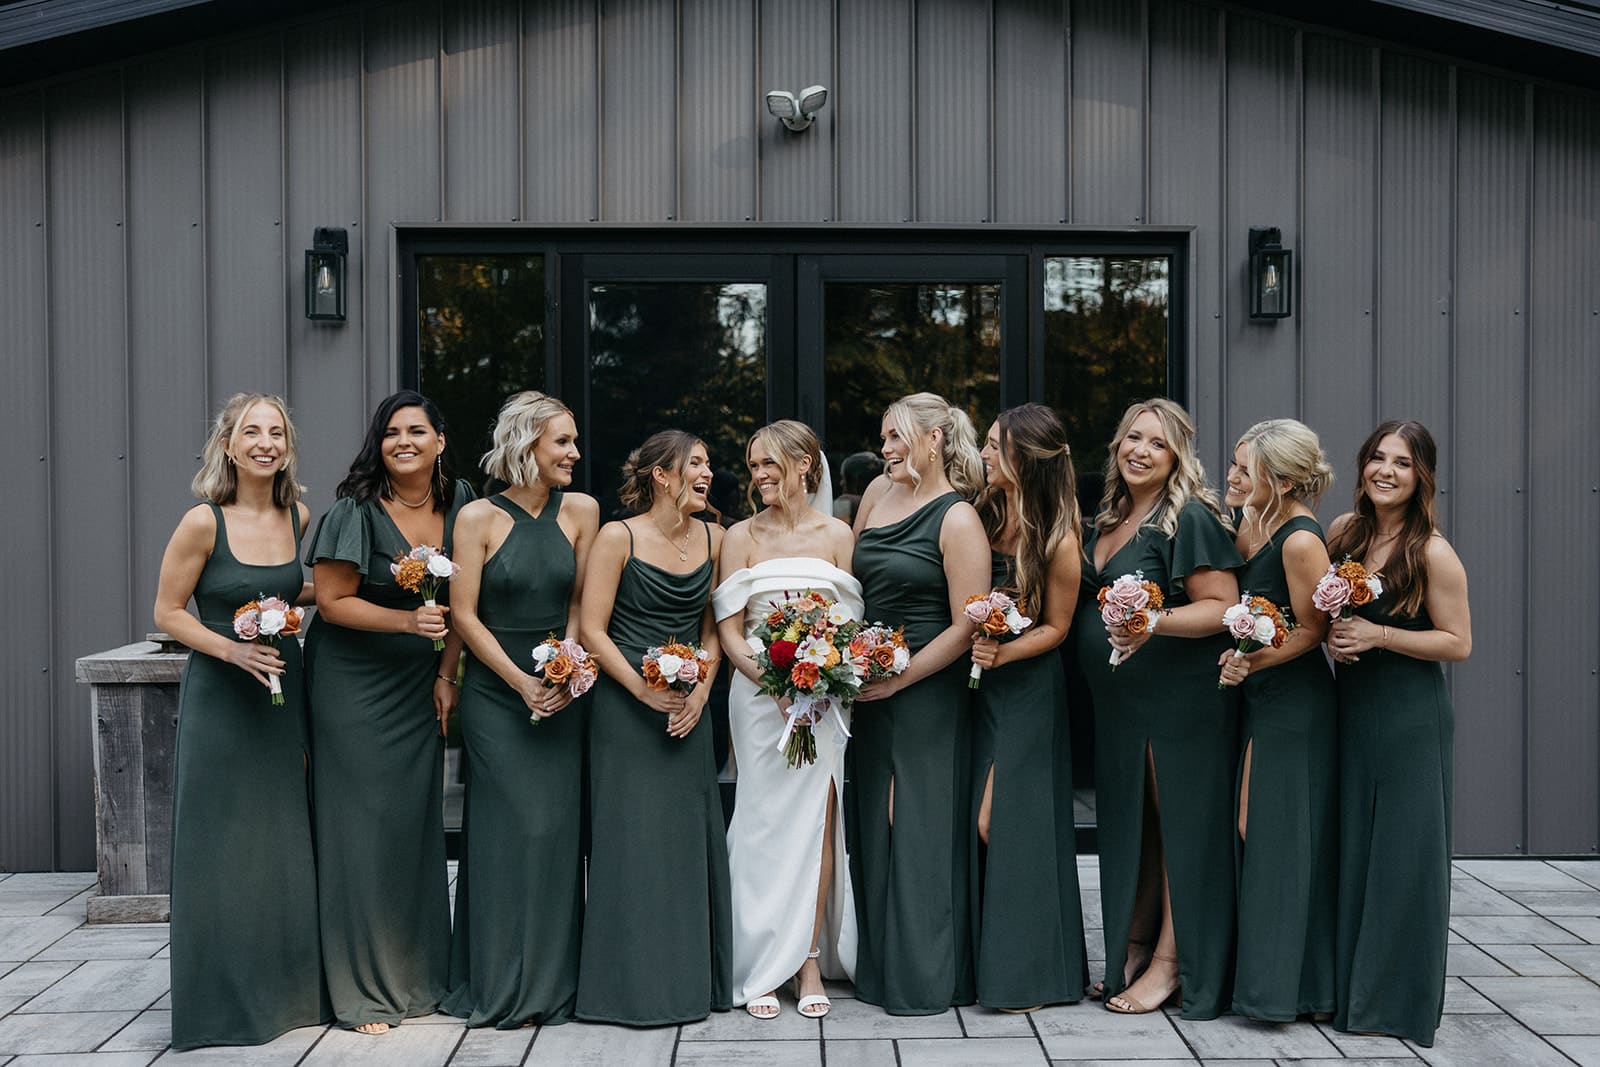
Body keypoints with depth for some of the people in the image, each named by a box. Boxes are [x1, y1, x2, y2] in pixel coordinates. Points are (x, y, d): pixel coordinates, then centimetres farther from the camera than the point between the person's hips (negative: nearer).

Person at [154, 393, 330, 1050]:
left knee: (287, 844, 10)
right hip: (220, 699, -5)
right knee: (223, 850, 2)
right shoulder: (204, 522, -11)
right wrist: (234, 650, -19)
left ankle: (288, 990, 24)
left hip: (285, 692, 5)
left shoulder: (298, 517, 4)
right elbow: (168, 612, -7)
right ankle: (222, 1002, 16)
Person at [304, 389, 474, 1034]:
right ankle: (364, 989, 8)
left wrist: (446, 674, 2)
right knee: (363, 825, -2)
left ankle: (418, 975, 23)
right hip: (352, 684, -5)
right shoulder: (356, 510, -13)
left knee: (417, 823, 9)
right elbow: (333, 600, -13)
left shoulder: (458, 503, 2)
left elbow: (458, 600, 7)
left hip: (418, 687, 5)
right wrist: (408, 621, -24)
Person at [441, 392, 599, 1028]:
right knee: (511, 827, -4)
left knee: (556, 826, 2)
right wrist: (521, 682, -9)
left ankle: (551, 980, 16)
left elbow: (580, 603, 6)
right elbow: (463, 613, -5)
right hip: (494, 689, -3)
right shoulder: (479, 517, -5)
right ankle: (501, 983, 10)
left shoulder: (581, 511, 4)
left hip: (560, 688, 3)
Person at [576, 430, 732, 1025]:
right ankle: (634, 983, 8)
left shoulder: (712, 539, 8)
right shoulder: (618, 537, -5)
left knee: (691, 836, 6)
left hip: (688, 709, 5)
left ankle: (691, 978, 18)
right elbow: (592, 630, -8)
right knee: (632, 837, -2)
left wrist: (700, 692, -4)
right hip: (625, 707, -4)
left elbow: (712, 629, 11)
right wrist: (644, 690, -15)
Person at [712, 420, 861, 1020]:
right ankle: (761, 969, 7)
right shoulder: (741, 538, 5)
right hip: (758, 694, 0)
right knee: (765, 825, 0)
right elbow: (729, 633, 0)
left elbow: (850, 624, 4)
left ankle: (810, 962, 8)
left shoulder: (836, 535, 6)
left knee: (817, 822, -1)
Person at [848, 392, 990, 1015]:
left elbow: (967, 626, -14)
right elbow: (851, 581, 19)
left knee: (920, 825, -2)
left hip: (927, 692, -7)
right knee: (871, 825, 11)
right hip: (869, 689, 7)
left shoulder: (957, 519, -11)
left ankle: (925, 978, 9)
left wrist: (899, 678, -15)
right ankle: (878, 968, 23)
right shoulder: (879, 491, 9)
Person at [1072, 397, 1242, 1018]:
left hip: (1181, 695, -8)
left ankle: (1171, 960, 9)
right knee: (1127, 820, 12)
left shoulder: (1191, 518, -11)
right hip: (1117, 700, 8)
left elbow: (1222, 606, -16)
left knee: (1176, 821, 0)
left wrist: (1155, 623, -29)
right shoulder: (1107, 522, 14)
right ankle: (1131, 948, 23)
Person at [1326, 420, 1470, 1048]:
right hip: (1351, 707, 6)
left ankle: (1398, 1002, 14)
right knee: (1352, 848, 11)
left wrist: (1378, 634, -19)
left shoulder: (1433, 553, -12)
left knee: (1403, 852, 1)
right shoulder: (1343, 532, 5)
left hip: (1411, 717, -6)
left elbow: (1458, 643, -11)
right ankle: (1349, 987, 23)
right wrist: (1332, 634, -3)